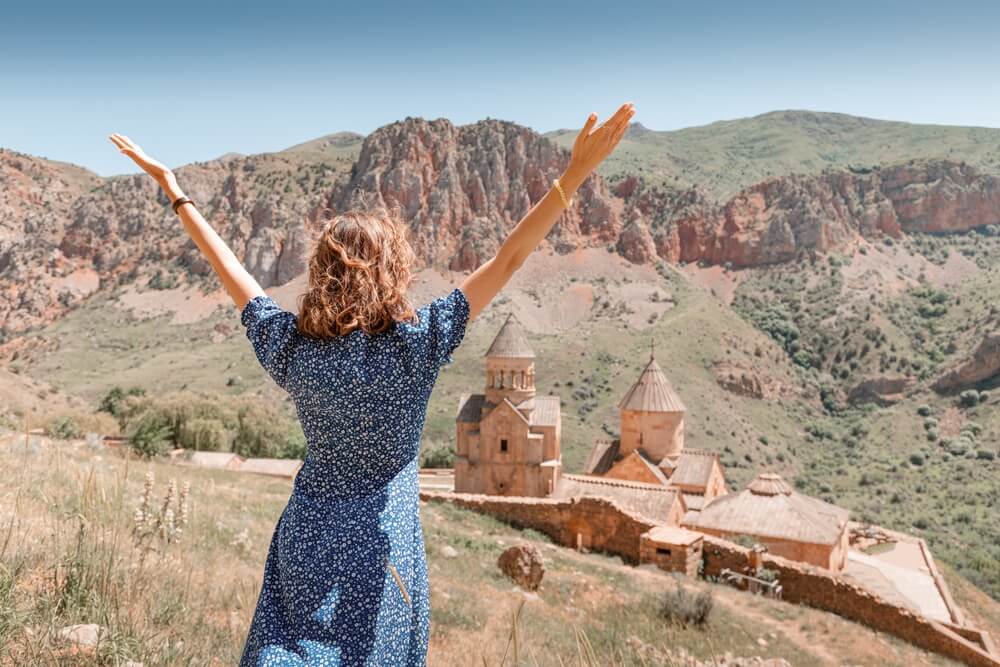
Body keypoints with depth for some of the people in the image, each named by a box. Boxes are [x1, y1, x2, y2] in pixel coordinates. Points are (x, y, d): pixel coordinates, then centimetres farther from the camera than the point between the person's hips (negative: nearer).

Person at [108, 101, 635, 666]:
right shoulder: (416, 343, -18)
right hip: (382, 545, -3)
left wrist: (174, 189, 15)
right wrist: (576, 174, -21)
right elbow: (508, 260, -21)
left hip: (306, 535, 3)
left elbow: (228, 266, 3)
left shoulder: (289, 344, -9)